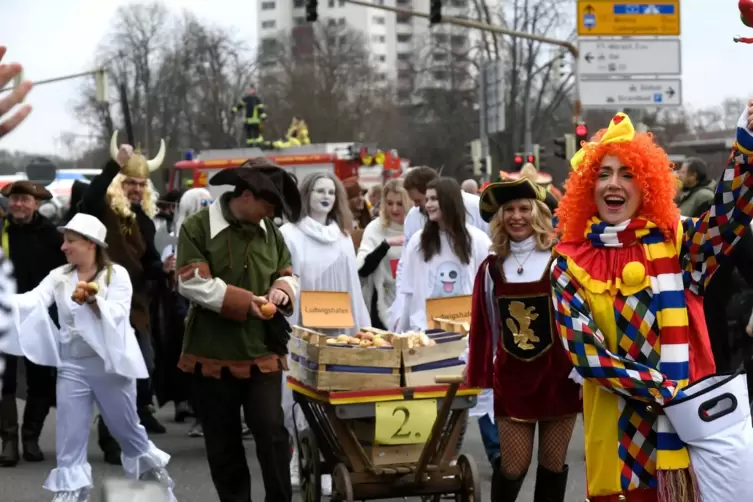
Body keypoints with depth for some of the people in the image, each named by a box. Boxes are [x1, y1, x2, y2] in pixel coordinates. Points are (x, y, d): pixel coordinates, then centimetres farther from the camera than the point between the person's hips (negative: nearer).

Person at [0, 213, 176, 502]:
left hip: (110, 363, -3)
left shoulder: (116, 274, -6)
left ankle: (154, 474, 34)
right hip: (72, 365, 3)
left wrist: (92, 300, -34)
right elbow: (32, 301, -12)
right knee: (69, 437, 1)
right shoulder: (59, 277, 3)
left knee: (126, 429, 12)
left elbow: (116, 315, -18)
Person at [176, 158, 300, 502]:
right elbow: (192, 283, -17)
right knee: (222, 442, 8)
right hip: (213, 354, -3)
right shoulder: (197, 227, -8)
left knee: (272, 432, -6)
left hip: (263, 352, 3)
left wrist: (283, 289, -8)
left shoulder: (270, 230, 8)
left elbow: (288, 275, 17)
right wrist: (246, 302, -23)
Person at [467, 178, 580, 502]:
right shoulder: (491, 268, 4)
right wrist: (478, 372, 12)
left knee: (553, 462, 7)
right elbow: (483, 325, 10)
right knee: (513, 466, 3)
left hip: (558, 374, -2)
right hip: (512, 377, 2)